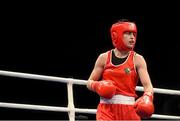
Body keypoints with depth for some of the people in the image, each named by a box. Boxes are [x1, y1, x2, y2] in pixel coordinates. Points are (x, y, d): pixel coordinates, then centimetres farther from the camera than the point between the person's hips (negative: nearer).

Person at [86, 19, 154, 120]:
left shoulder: (138, 59, 0)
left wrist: (147, 98, -31)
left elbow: (148, 85, -10)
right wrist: (98, 86, -12)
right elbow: (89, 82, 11)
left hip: (129, 108, 1)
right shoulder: (104, 58, 4)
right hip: (107, 108, -1)